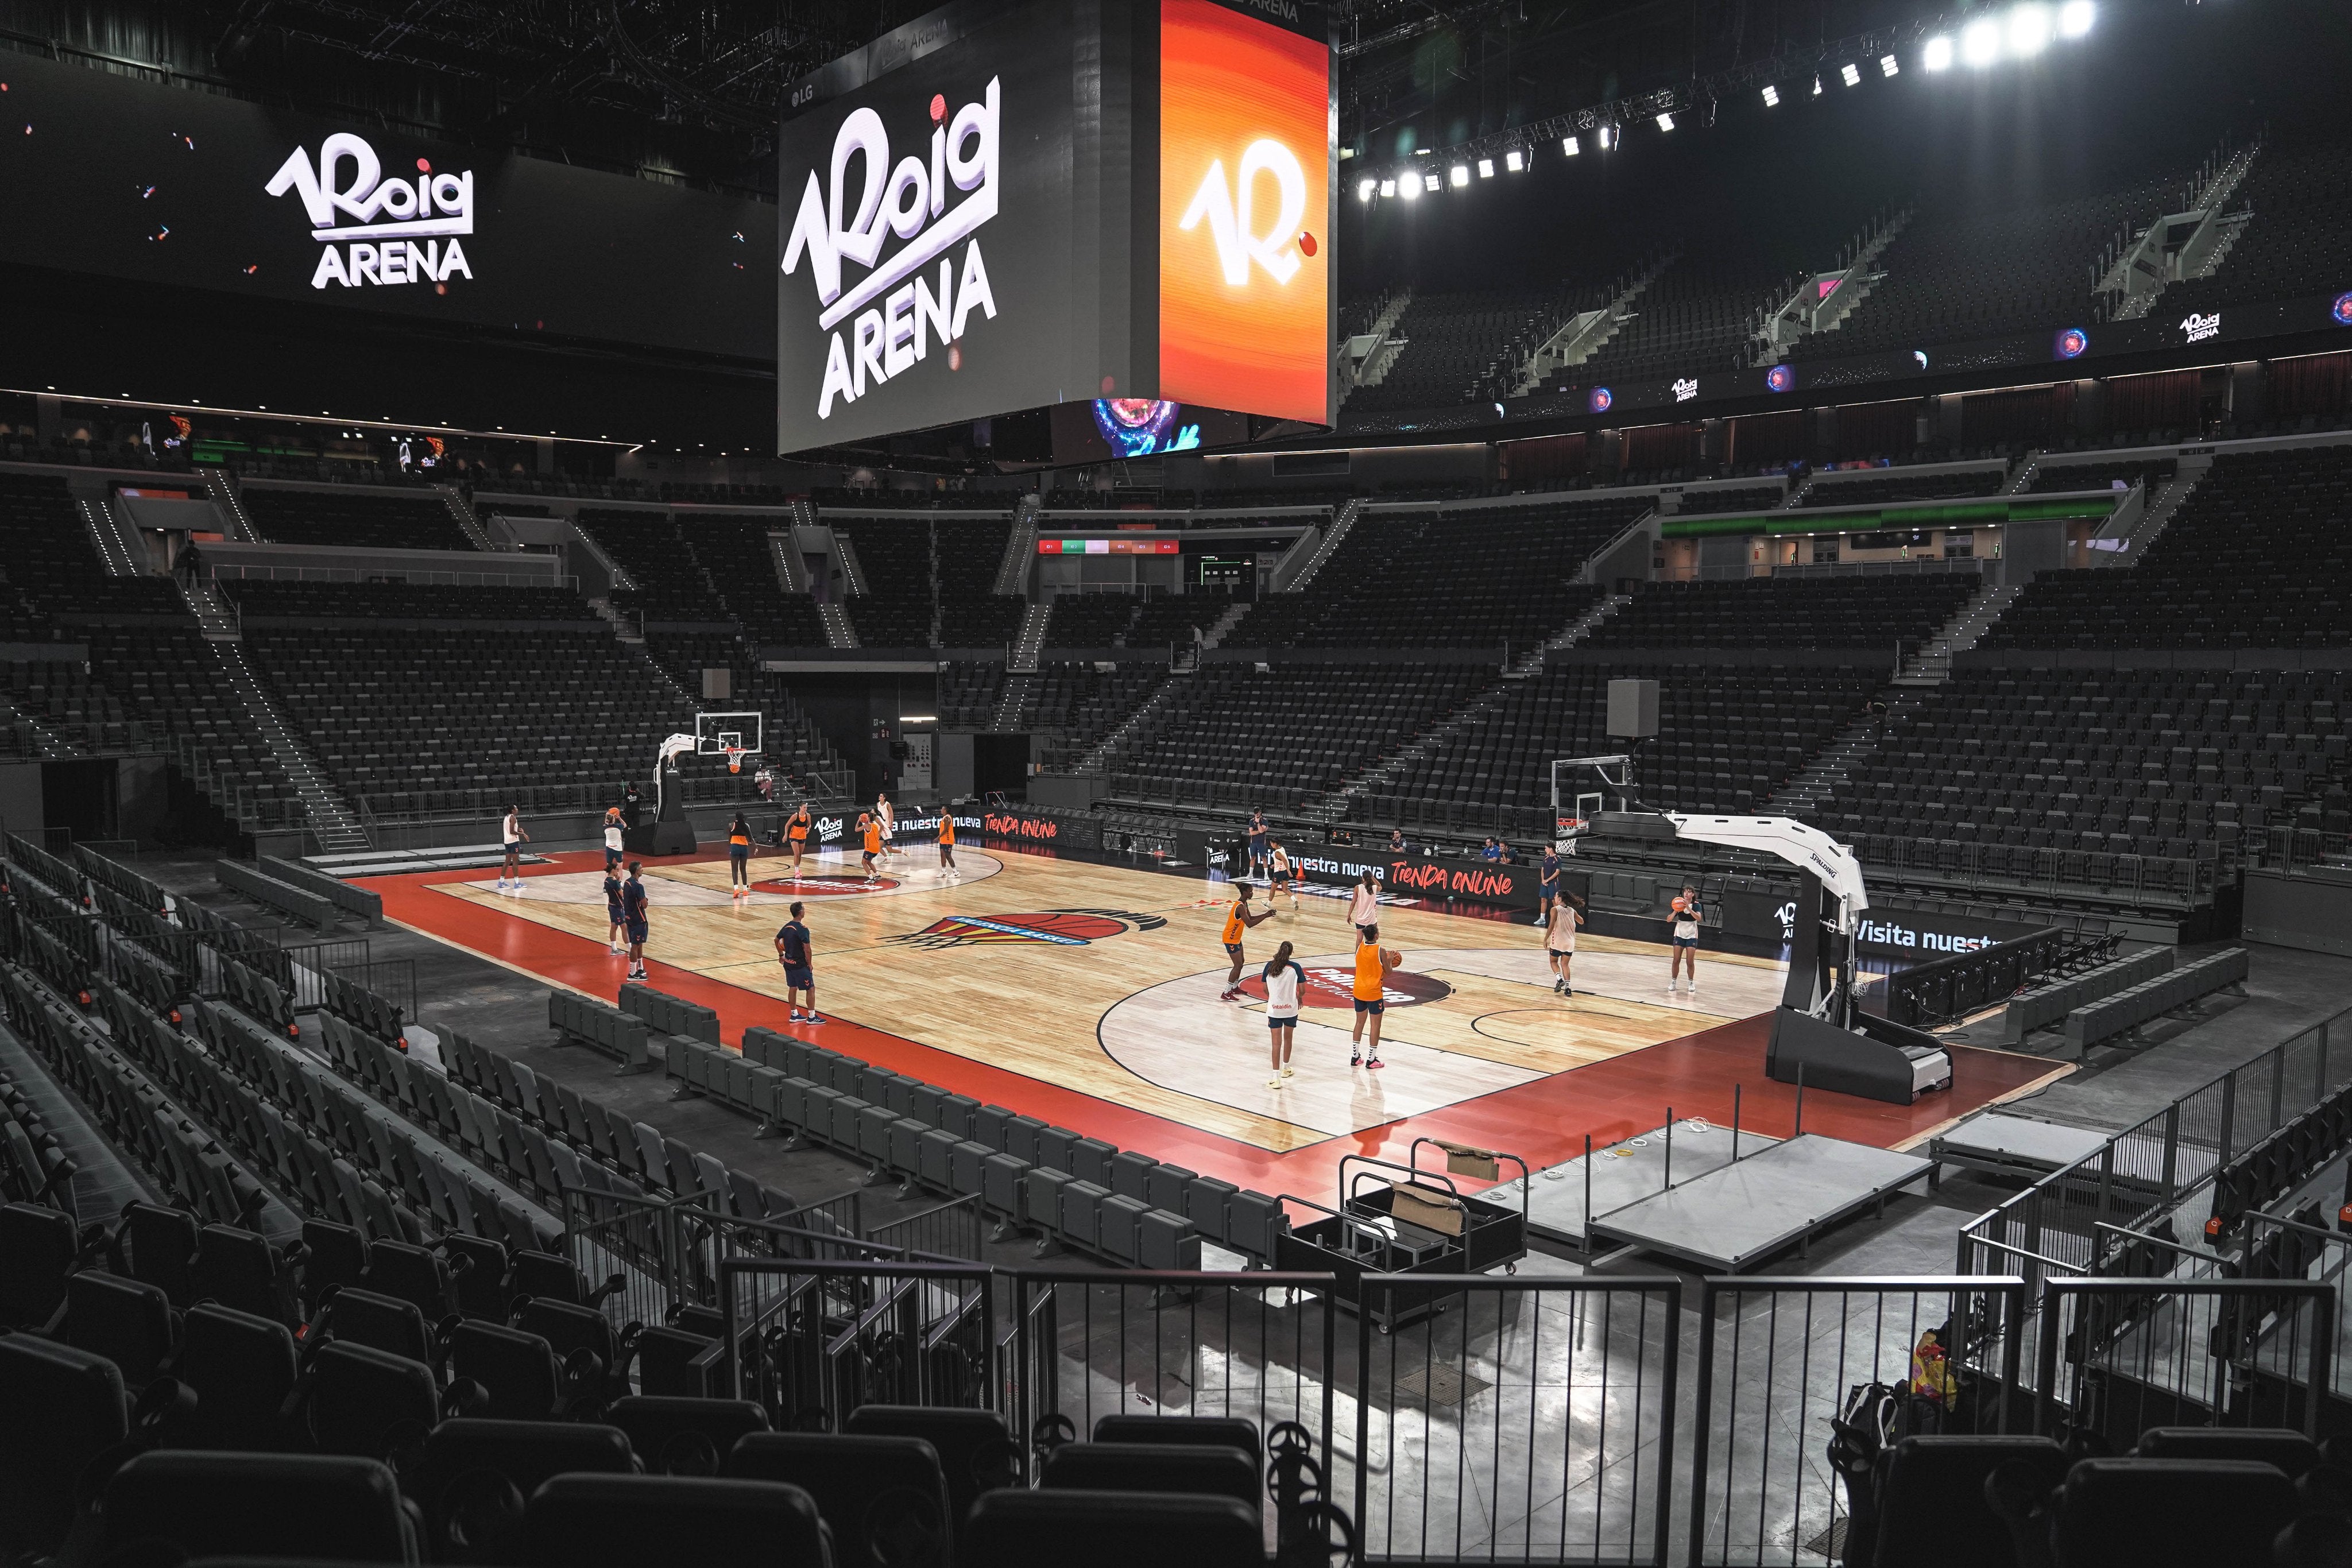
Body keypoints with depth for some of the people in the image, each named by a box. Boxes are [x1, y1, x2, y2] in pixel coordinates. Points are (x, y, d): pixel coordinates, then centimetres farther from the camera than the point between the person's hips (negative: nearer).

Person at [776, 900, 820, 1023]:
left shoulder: (787, 926, 3)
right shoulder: (802, 929, -22)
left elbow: (777, 940, 18)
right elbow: (807, 949, -24)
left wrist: (781, 955, 29)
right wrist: (810, 964, -11)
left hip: (788, 963, 8)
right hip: (800, 965, -8)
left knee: (792, 988, 17)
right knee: (811, 989, 2)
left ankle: (794, 1014, 25)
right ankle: (812, 1017, 6)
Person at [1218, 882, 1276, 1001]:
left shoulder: (1244, 903, 4)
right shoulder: (1240, 907, -27)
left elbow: (1251, 918, 11)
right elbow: (1249, 924, -31)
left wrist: (1266, 915, -1)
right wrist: (1265, 917, -27)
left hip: (1236, 938, 10)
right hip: (1231, 939, -10)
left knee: (1241, 963, 19)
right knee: (1238, 965, -8)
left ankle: (1235, 988, 32)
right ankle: (1226, 994, -5)